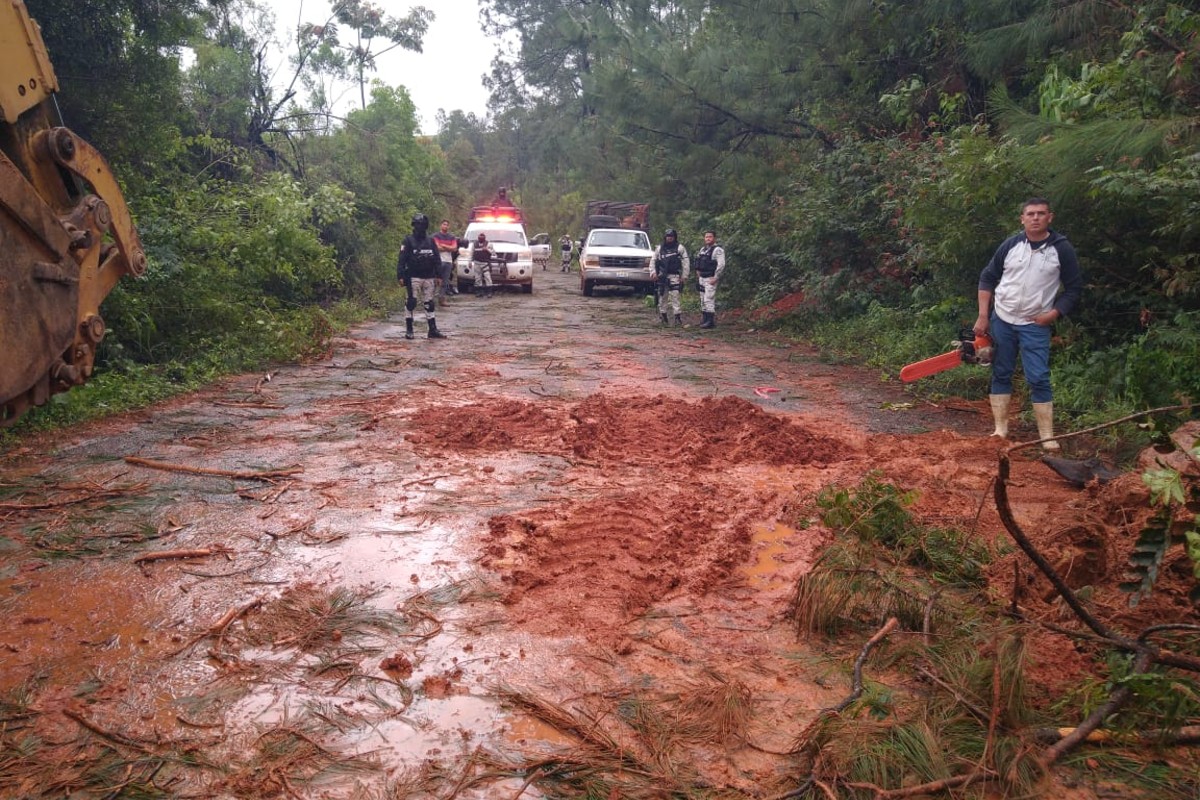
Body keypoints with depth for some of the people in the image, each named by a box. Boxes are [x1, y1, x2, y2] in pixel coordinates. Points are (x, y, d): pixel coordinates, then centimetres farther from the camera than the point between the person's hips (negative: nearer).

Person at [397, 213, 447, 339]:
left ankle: (433, 330, 10)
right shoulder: (408, 241, -1)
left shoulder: (431, 242, 11)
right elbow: (402, 260, -6)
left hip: (429, 277, 4)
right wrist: (400, 276, -14)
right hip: (414, 277, -4)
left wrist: (438, 276, 6)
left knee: (429, 304, 7)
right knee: (411, 303, -2)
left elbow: (437, 260, 13)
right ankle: (409, 330, 6)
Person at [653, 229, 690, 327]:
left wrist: (684, 276, -6)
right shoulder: (659, 248, 12)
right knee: (662, 297, 7)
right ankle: (663, 316, 16)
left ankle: (678, 317, -12)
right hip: (662, 276, 4)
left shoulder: (680, 248, 2)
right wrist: (654, 273, 4)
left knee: (675, 296, -11)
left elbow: (686, 263, 0)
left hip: (675, 276, -3)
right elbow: (653, 261, 16)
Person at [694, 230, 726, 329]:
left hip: (711, 279, -9)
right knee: (703, 300, 11)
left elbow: (721, 265, -19)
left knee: (709, 299, -14)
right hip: (702, 278, 9)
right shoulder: (703, 249, 16)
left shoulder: (718, 250, -11)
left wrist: (716, 277, -21)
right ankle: (705, 320, 18)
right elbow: (698, 261, 32)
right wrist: (698, 270, 19)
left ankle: (711, 321, -13)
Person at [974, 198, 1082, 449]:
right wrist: (983, 317, 0)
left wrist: (1053, 314, -10)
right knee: (1001, 375, 7)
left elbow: (1074, 288, 2)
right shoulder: (1010, 244, -1)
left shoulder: (1062, 249, -5)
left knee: (1038, 379, -7)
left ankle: (1047, 436, -1)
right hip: (1001, 321, 3)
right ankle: (1001, 430, 15)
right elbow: (987, 278, 6)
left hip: (1035, 325, -2)